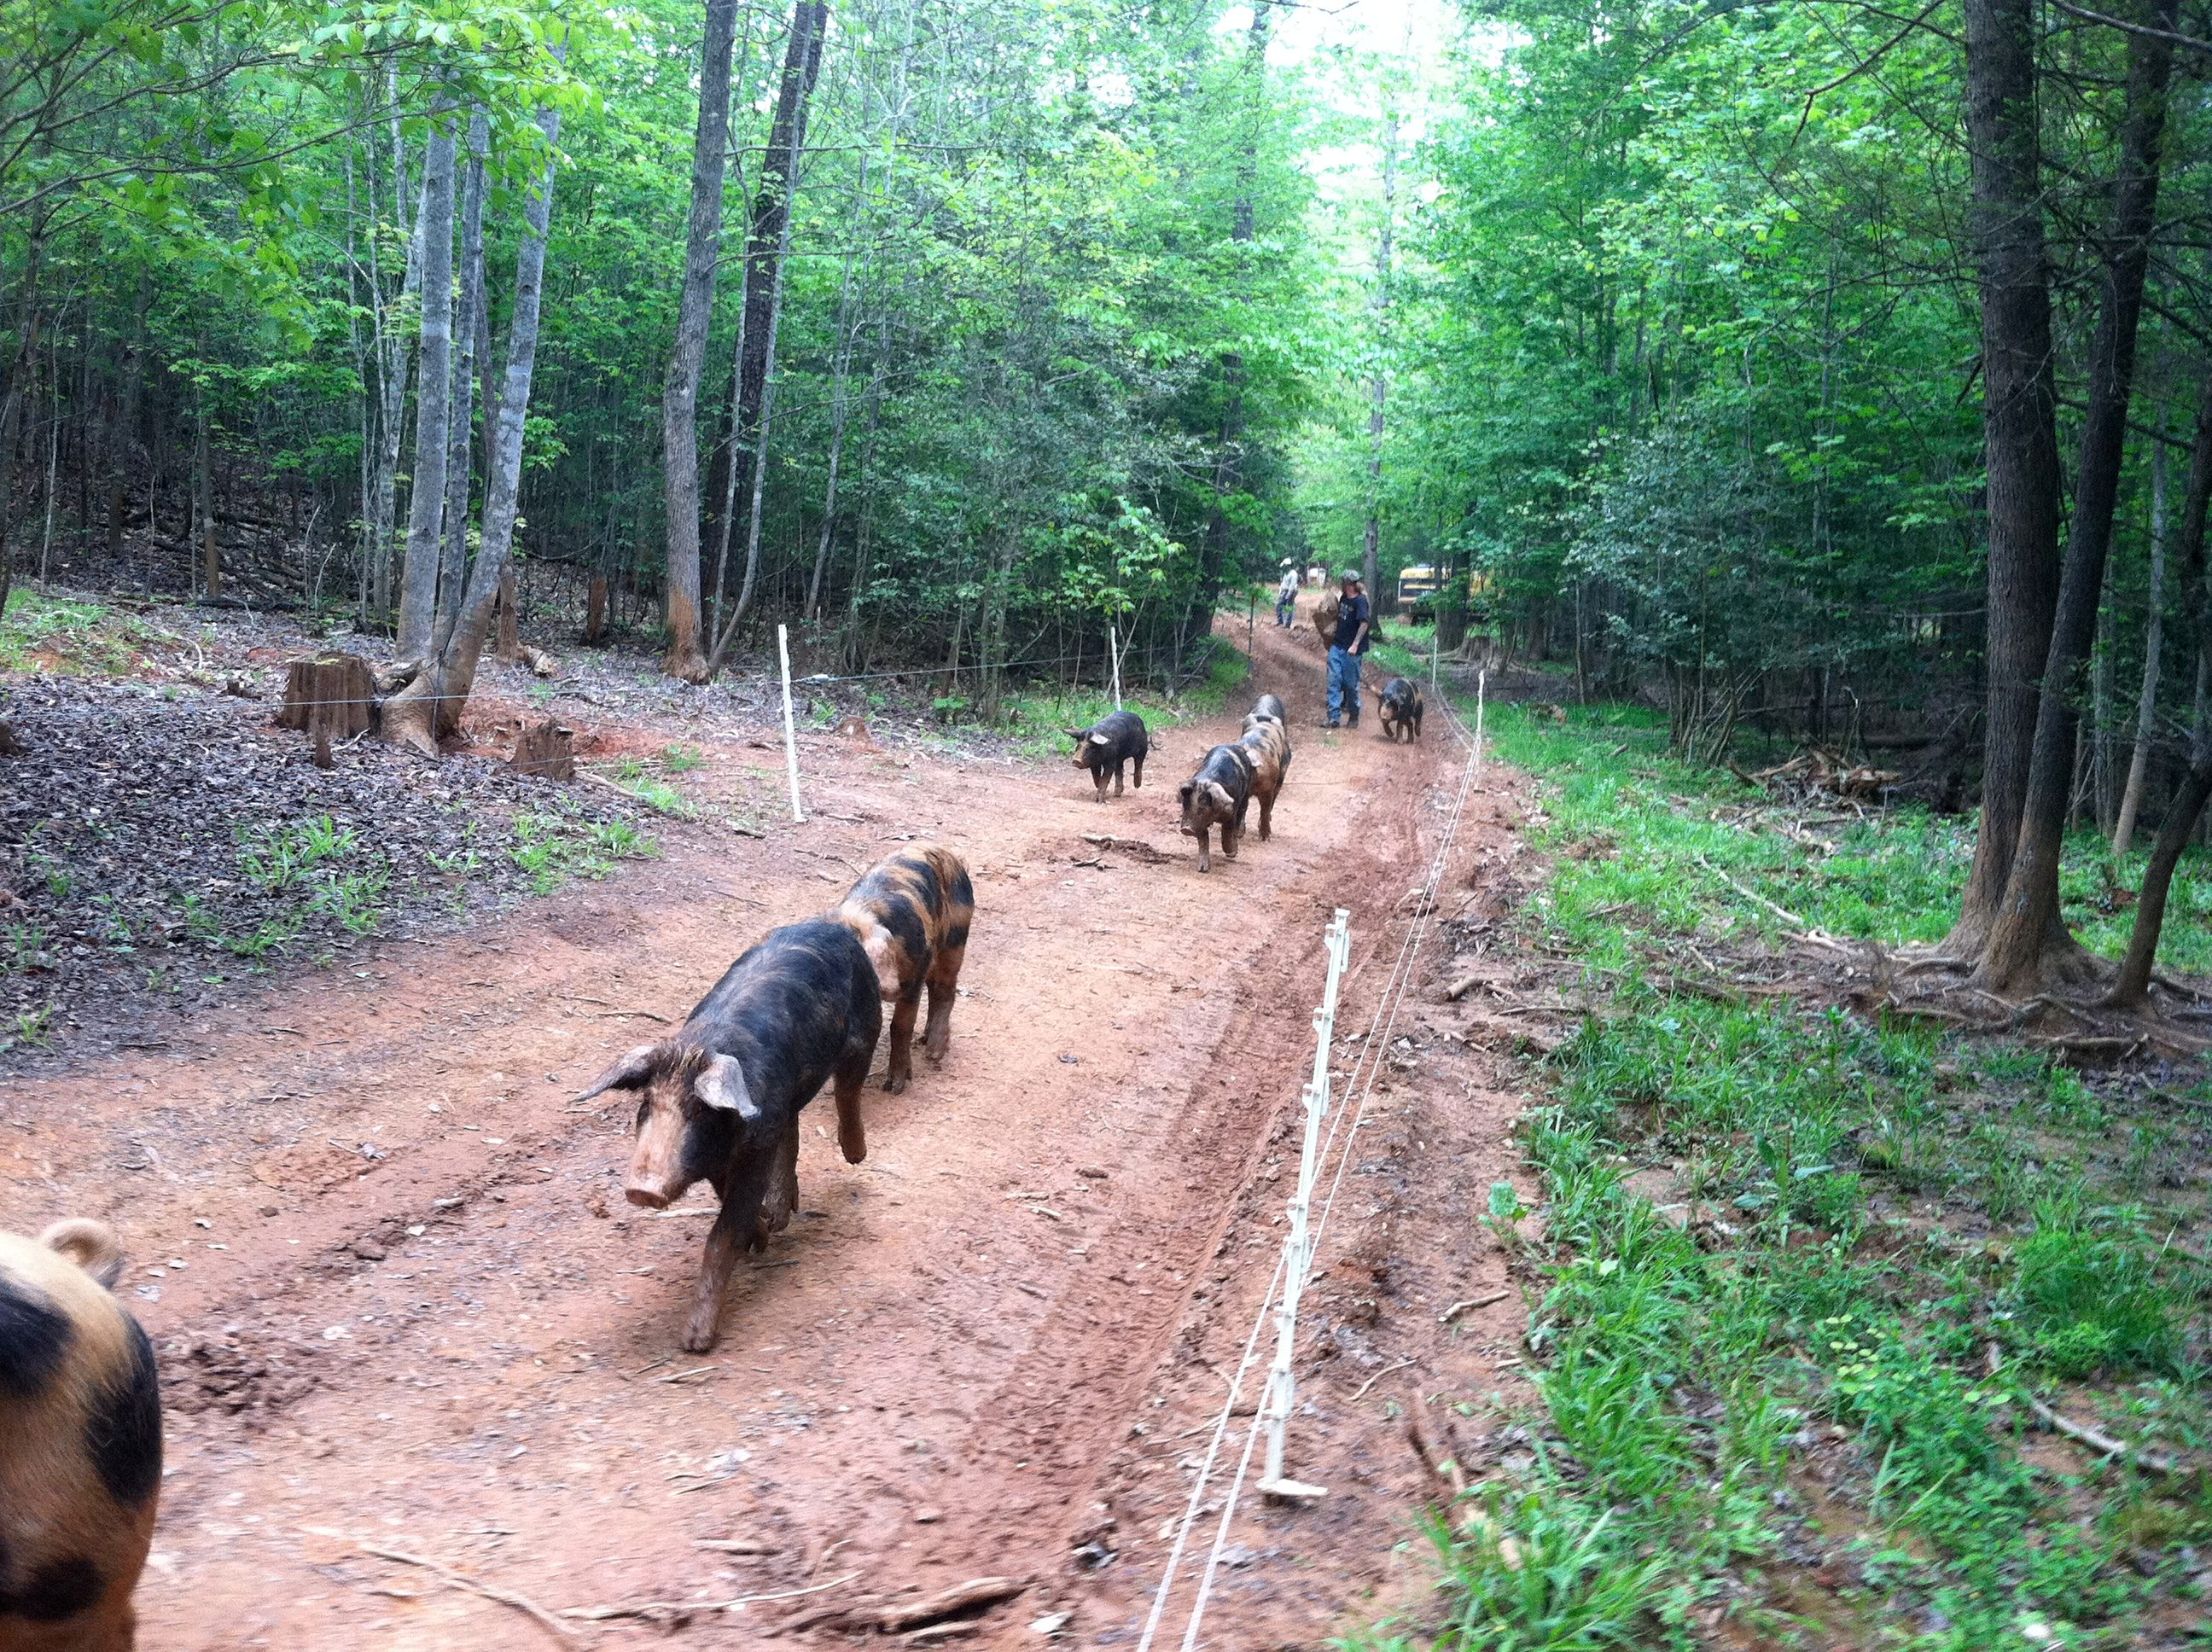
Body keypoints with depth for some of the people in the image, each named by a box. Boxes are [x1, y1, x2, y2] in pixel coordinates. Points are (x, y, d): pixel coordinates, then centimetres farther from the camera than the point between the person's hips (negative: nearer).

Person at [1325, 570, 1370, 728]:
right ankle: (1333, 717, 1)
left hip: (1351, 650, -7)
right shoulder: (1343, 598, 9)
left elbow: (1364, 623, -20)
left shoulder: (1360, 601, -14)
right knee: (1334, 680, 0)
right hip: (1337, 646, 7)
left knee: (1351, 683, 3)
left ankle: (1354, 716, 20)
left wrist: (1355, 645, -27)